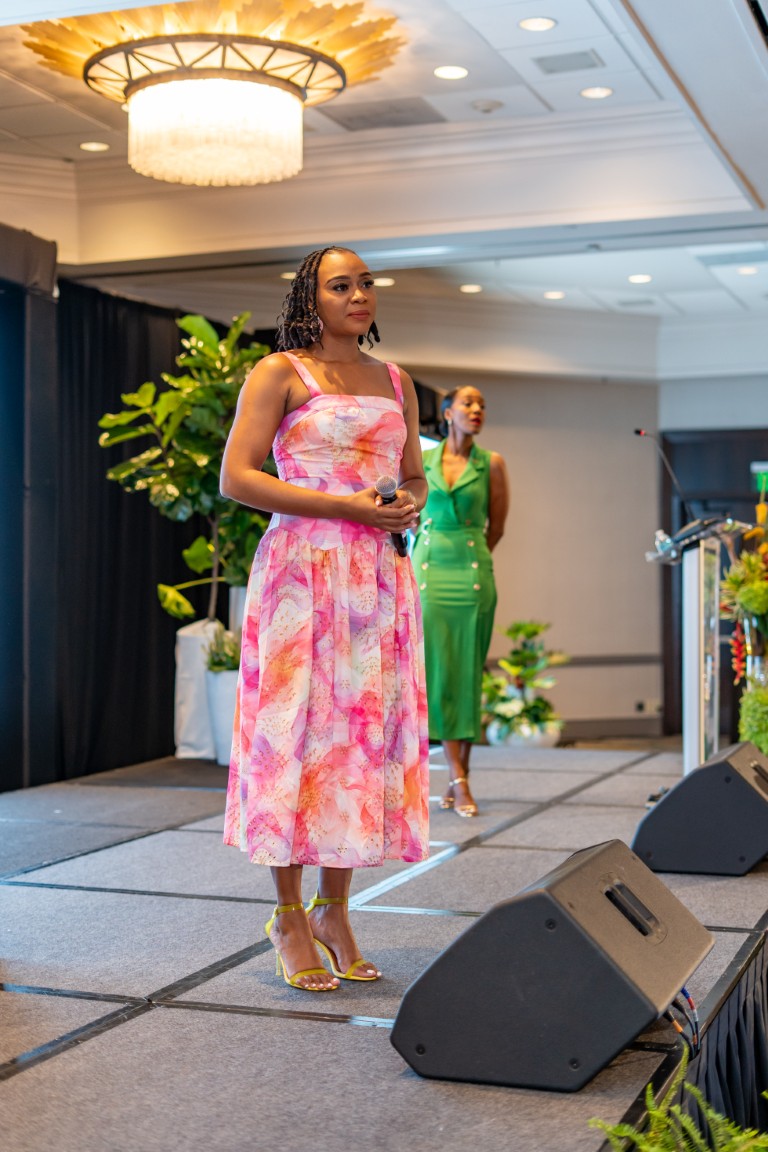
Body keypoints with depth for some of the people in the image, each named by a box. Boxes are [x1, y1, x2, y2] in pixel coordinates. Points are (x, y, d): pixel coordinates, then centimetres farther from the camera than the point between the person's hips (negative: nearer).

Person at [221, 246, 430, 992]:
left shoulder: (394, 382, 18)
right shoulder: (280, 372, 1)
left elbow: (414, 475, 26)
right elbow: (236, 477, -8)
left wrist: (409, 504, 0)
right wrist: (344, 505, -14)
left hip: (377, 576, 6)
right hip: (301, 569, -5)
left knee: (365, 729, 4)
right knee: (297, 726, -5)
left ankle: (334, 909, 16)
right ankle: (288, 917, 6)